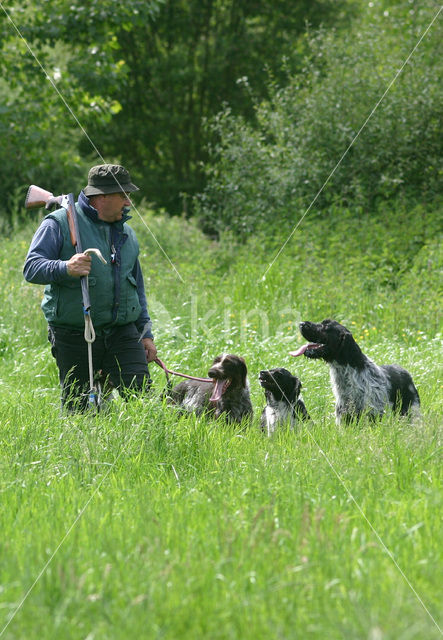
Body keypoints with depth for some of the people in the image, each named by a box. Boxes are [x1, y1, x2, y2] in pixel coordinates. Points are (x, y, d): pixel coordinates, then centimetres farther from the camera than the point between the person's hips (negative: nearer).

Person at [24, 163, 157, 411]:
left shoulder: (127, 233, 17)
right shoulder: (60, 224, -3)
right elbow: (31, 268, -13)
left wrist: (146, 333, 17)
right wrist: (66, 268, -32)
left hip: (122, 334, 5)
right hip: (74, 338, -4)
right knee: (80, 411, 1)